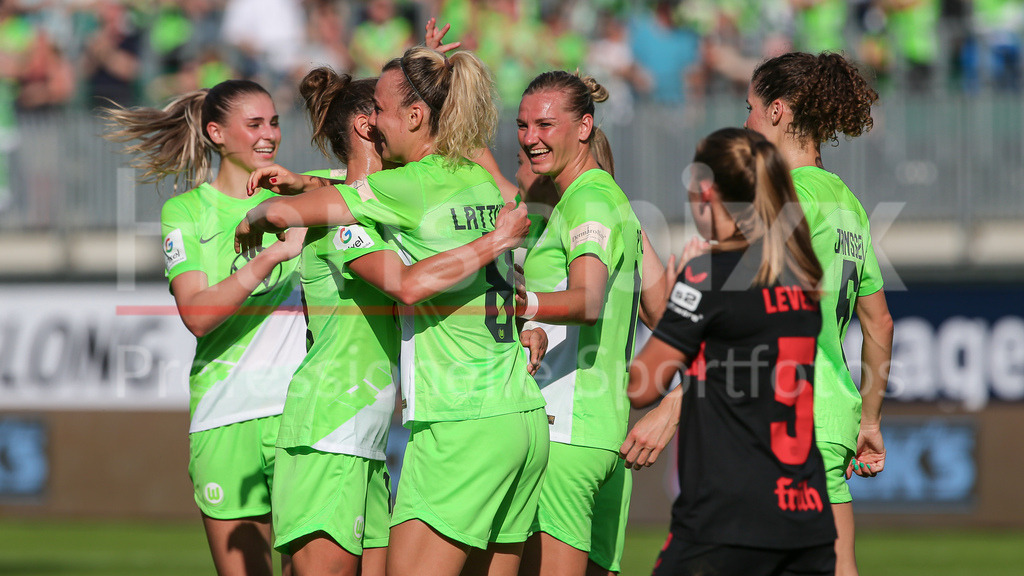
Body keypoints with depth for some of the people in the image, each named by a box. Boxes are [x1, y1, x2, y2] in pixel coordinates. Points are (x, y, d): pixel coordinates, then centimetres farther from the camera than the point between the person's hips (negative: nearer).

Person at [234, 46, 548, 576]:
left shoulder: (413, 187, -10)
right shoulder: (482, 180, 13)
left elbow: (285, 212, -8)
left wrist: (251, 223, 14)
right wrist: (304, 184, 21)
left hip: (459, 426, -8)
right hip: (524, 418, 8)